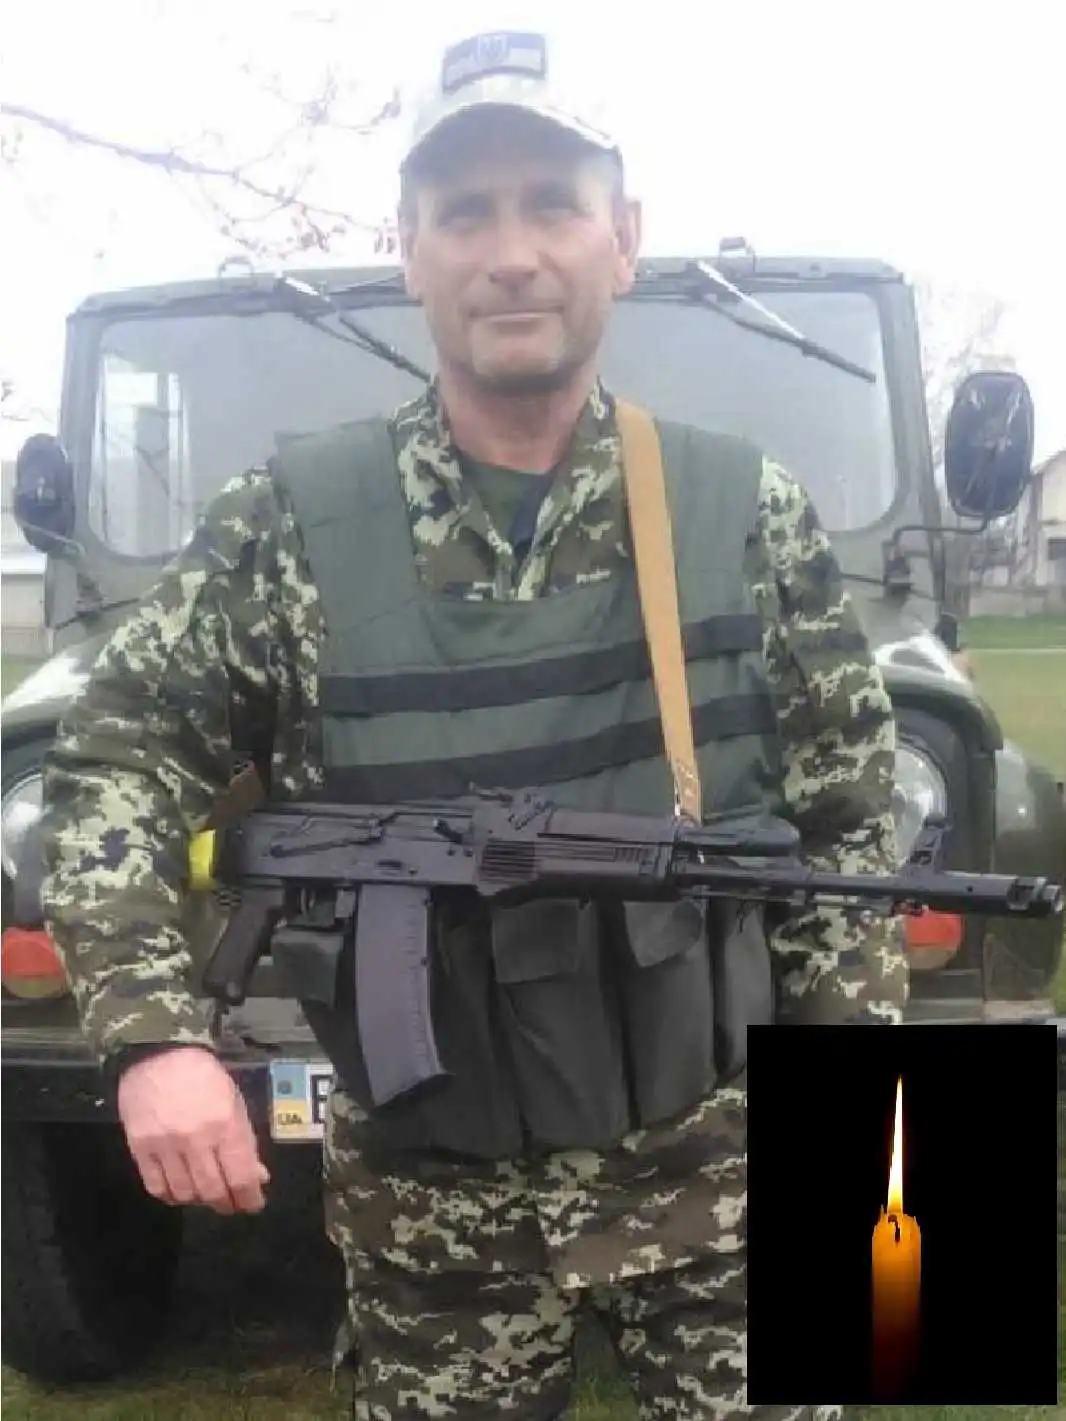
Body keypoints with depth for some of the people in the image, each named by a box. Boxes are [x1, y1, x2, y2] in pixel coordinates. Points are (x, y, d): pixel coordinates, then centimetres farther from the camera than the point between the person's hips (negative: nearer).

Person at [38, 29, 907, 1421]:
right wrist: (156, 1035, -16)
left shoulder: (751, 514, -4)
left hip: (712, 1157, 1)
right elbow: (115, 757, -2)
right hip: (425, 1188, 0)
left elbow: (843, 836, 0)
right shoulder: (288, 525, -6)